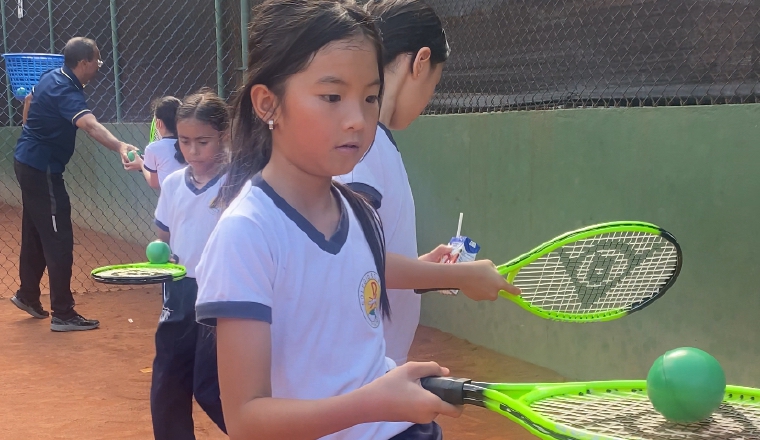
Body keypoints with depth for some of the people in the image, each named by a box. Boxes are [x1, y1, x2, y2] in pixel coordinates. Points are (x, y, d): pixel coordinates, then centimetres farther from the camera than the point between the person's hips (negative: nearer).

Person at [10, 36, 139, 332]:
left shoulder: (52, 77, 4)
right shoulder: (65, 92, -26)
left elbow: (29, 101, 24)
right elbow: (90, 125, -46)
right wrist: (120, 147, -61)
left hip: (28, 161, 10)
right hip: (42, 169, -10)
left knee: (35, 233, 21)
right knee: (59, 240, -8)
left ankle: (27, 295, 36)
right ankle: (63, 315, -5)